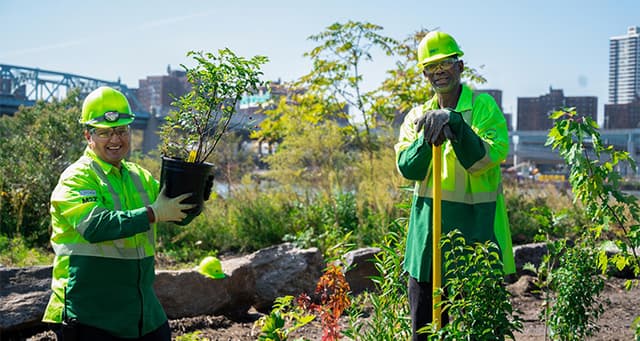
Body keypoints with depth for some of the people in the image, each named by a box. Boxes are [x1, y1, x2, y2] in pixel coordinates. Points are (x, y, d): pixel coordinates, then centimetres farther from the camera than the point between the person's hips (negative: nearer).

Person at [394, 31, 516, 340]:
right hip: (428, 231, 4)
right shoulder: (418, 116, 11)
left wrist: (455, 123, -27)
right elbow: (407, 169, -3)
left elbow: (486, 158, -17)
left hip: (475, 229, -4)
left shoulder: (483, 107, -2)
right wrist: (427, 139, -20)